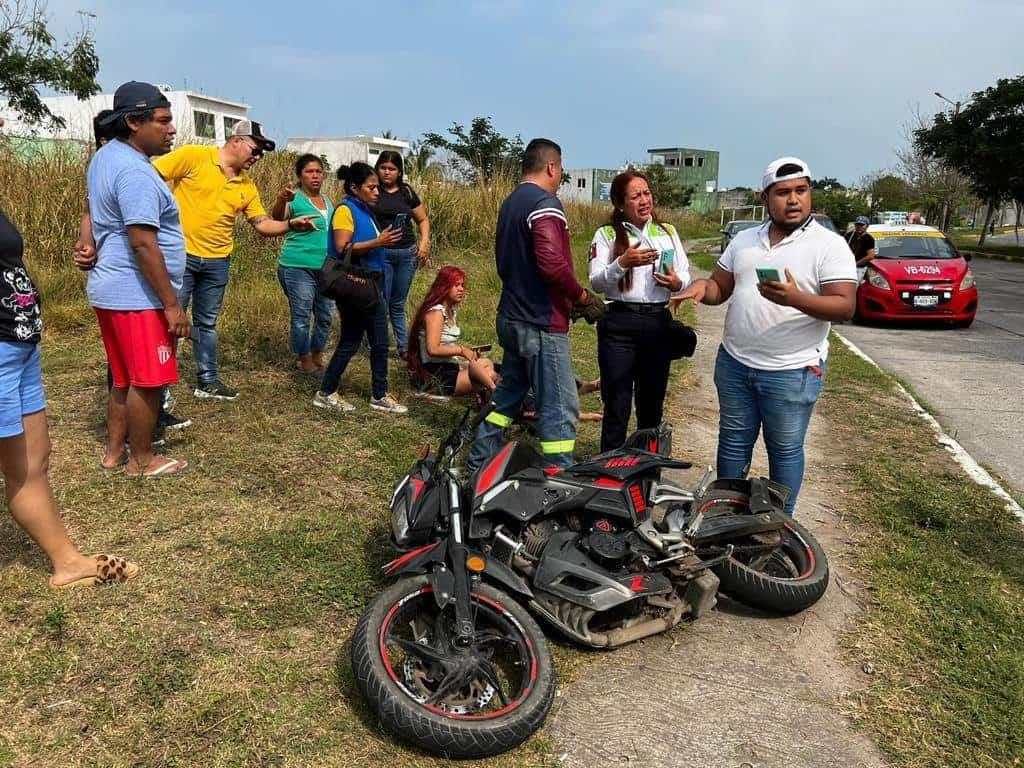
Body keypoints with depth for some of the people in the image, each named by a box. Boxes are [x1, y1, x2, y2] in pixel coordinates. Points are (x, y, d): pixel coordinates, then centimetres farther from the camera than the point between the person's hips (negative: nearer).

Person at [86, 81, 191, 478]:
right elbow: (143, 243, -25)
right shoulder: (136, 172, -19)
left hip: (109, 290, 10)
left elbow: (91, 208, 28)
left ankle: (114, 452, 28)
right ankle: (141, 461, 12)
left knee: (124, 379, 18)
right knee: (148, 382, 0)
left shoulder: (105, 157, 14)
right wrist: (172, 305, -23)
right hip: (137, 295, -10)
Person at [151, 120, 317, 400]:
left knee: (207, 323, 16)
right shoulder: (193, 156, -9)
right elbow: (151, 175, -10)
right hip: (181, 255, -6)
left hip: (217, 262, 6)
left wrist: (291, 224, -7)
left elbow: (263, 224, 9)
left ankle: (207, 381, 27)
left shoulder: (246, 185, 8)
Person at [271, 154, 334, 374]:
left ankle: (317, 357, 28)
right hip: (298, 268, -6)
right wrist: (281, 200, -46)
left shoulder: (329, 201, 14)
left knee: (326, 317, 12)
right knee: (301, 317, 1)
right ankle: (304, 360, 14)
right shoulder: (294, 199, -6)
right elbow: (276, 219, -25)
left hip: (327, 269, 6)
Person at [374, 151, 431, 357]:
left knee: (399, 304, 12)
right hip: (380, 253, -3)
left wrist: (424, 242, 2)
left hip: (407, 253, 3)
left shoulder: (407, 193, 9)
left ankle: (404, 347, 19)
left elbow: (423, 220, 18)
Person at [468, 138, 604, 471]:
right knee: (560, 409, -4)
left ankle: (479, 463, 30)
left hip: (512, 317, 10)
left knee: (508, 393, 21)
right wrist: (582, 297, -15)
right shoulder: (544, 203, -15)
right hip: (542, 323, -10)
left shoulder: (510, 203, 15)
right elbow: (552, 262, -28)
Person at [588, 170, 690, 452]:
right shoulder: (606, 235, 1)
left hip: (659, 323, 4)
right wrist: (623, 263, -25)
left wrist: (676, 282, -12)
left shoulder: (668, 232, 11)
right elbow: (596, 282, -8)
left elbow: (686, 273, 10)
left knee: (652, 404, 15)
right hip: (619, 325, -3)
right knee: (617, 405, 2)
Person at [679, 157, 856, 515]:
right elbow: (720, 288, 13)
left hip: (792, 372, -5)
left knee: (785, 451, 8)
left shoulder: (829, 245, -7)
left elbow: (845, 307, -15)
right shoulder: (744, 240, 9)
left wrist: (795, 299, -32)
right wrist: (702, 287, -11)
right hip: (734, 364, 5)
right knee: (733, 443, 16)